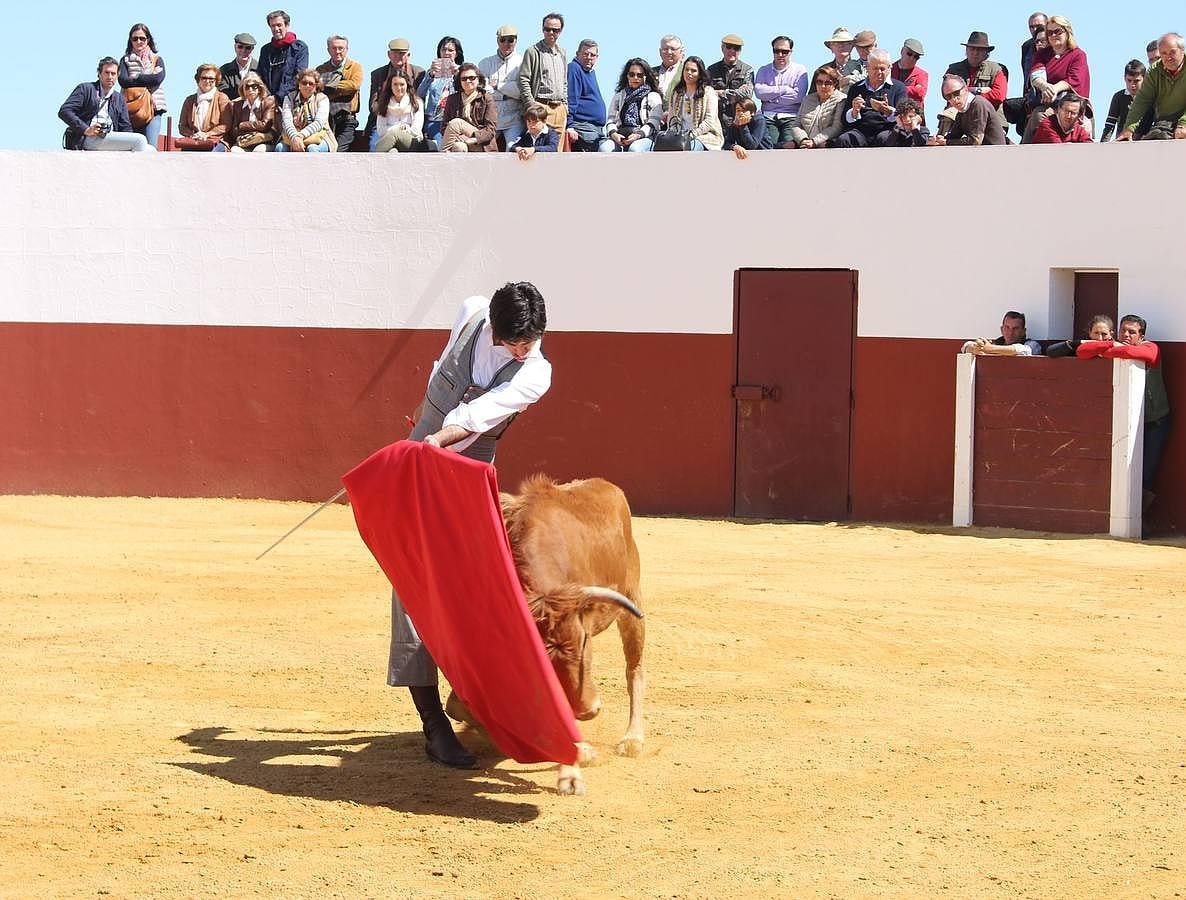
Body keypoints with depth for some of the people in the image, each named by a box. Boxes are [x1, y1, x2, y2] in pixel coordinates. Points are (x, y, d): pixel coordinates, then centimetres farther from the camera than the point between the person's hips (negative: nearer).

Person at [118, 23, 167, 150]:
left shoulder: (156, 59, 13)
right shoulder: (126, 60, 14)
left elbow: (158, 79, -6)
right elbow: (123, 80, -3)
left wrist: (135, 78, -2)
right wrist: (147, 80, -5)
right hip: (131, 109, 1)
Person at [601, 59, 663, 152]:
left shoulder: (654, 97, 18)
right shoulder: (618, 97, 28)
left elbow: (654, 121, 4)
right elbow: (611, 119, 18)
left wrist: (639, 134, -15)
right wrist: (613, 133, -7)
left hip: (643, 136, -2)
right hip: (620, 136, 2)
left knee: (635, 149, -39)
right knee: (605, 148, -33)